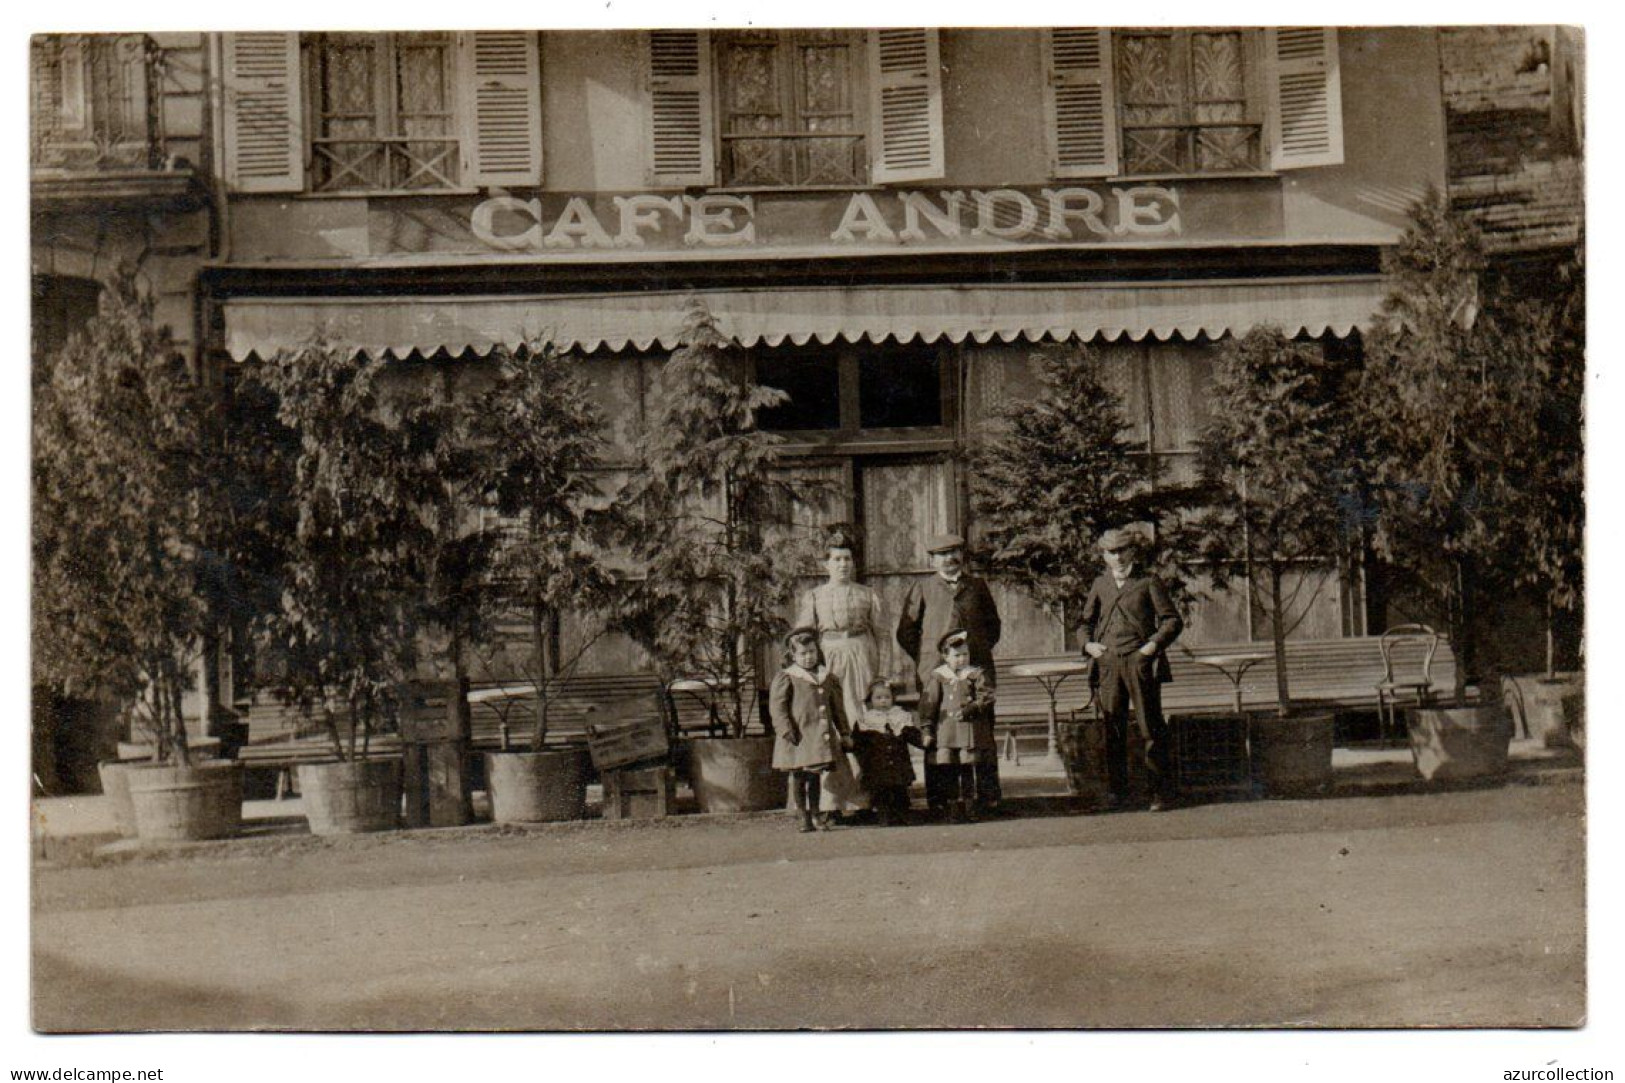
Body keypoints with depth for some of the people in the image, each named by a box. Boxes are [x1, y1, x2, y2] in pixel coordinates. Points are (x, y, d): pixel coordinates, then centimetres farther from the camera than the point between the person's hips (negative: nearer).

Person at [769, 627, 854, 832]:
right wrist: (786, 730, -17)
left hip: (820, 736, 3)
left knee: (815, 775, 3)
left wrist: (845, 734, 16)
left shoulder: (828, 678, 14)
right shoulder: (785, 678, -1)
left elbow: (838, 709, 19)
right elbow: (776, 706, -7)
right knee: (798, 776, 1)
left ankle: (815, 814, 12)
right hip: (797, 737, -3)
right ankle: (804, 817, 10)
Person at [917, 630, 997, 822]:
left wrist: (969, 710, -17)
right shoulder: (937, 676, 5)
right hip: (945, 731, 0)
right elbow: (928, 704, 4)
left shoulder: (976, 674, 6)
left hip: (970, 729, 0)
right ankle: (954, 807, 7)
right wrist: (926, 729, -3)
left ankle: (970, 806, 7)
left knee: (969, 769, 0)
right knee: (948, 769, 0)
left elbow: (987, 697, -2)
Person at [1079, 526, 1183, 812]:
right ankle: (1117, 788, 13)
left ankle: (1162, 791, 2)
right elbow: (1087, 619, 25)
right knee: (1112, 728, 5)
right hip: (1108, 662, 4)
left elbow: (1172, 620, 2)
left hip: (1140, 661, -4)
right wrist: (1088, 643, 7)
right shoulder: (1101, 584, 14)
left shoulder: (1148, 582, 3)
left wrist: (1155, 643, -11)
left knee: (1150, 727, -3)